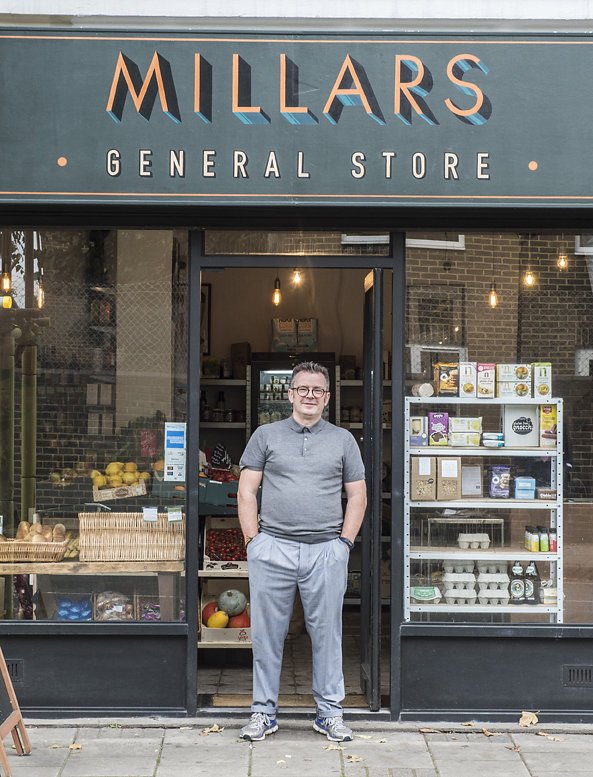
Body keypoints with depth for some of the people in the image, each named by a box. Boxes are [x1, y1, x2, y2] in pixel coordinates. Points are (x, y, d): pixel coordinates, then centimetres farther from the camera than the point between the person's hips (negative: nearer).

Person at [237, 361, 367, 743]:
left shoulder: (343, 440, 11)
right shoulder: (266, 436, 8)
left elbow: (358, 496, 10)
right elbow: (247, 491, 6)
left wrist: (345, 542, 0)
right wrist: (253, 541, -2)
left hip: (326, 551, 0)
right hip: (272, 549, 0)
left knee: (327, 633, 5)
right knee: (267, 633, 5)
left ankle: (330, 712, 16)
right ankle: (264, 711, 16)